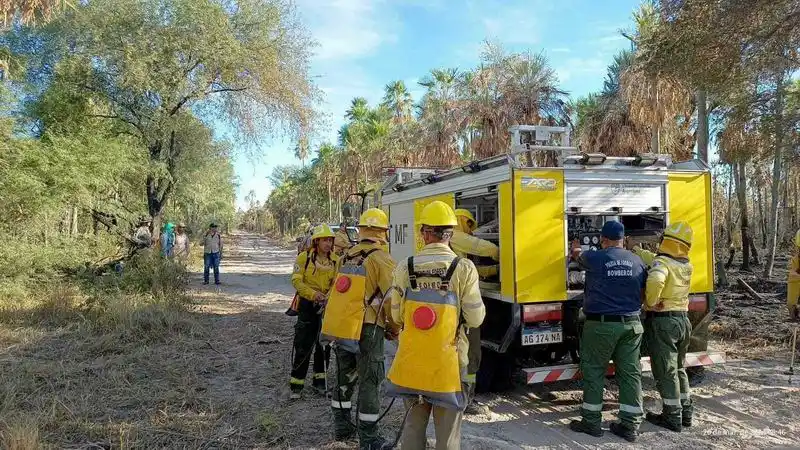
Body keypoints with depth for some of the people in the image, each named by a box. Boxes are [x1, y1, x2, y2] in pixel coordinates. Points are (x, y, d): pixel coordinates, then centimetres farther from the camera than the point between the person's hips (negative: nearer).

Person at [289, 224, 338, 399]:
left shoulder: (335, 260, 0)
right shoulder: (304, 257, -8)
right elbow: (296, 280, -12)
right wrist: (313, 294, -26)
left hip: (327, 306, 4)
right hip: (307, 304, -4)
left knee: (324, 345, 13)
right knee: (303, 346, -3)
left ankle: (319, 380, 28)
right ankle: (296, 384, 8)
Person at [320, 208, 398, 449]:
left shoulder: (346, 257, 12)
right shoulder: (381, 259, -9)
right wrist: (394, 327, 0)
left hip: (338, 326, 7)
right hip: (365, 329, -7)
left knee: (344, 378, 20)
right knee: (369, 382, 4)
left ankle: (341, 427, 33)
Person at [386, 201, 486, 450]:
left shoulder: (405, 269, -7)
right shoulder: (464, 269, -14)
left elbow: (397, 316, 1)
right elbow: (475, 318, -11)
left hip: (411, 362, 3)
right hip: (447, 362, -2)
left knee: (414, 423, 20)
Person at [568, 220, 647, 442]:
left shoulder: (594, 258, -8)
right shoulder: (637, 261, 4)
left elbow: (578, 256, 14)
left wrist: (575, 249, 37)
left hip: (601, 325, -4)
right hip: (631, 324, 5)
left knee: (593, 372, 6)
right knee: (630, 373, 8)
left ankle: (591, 422, 13)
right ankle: (630, 425, 14)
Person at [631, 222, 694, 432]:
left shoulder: (663, 262, -17)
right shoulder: (686, 264, 7)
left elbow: (655, 281, -37)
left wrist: (651, 302, -22)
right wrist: (636, 250, 23)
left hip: (662, 321, -8)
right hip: (683, 320, 8)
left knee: (665, 371, 3)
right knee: (679, 368, 21)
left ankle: (672, 417, 10)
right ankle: (685, 412, 29)